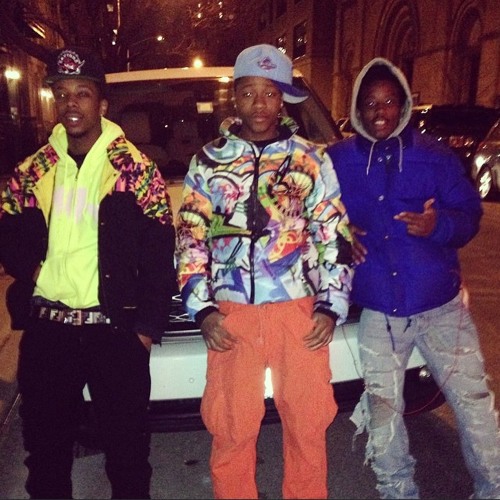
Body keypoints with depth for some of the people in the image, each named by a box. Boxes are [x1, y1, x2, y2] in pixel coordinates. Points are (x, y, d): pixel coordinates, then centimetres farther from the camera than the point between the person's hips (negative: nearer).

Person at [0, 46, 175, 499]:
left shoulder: (135, 168, -3)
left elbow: (159, 251, -5)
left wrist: (149, 323, -8)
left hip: (114, 327, -3)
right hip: (45, 327, 4)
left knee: (127, 444, 9)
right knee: (44, 440, 19)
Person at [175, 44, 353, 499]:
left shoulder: (311, 159, 6)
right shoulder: (209, 161, 6)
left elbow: (334, 236, 6)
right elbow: (190, 240, 5)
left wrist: (331, 305, -1)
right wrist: (201, 309, -2)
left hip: (300, 310, 0)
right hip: (231, 313, 0)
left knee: (309, 423, 9)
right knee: (231, 428, 7)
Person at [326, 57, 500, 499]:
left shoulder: (435, 156, 3)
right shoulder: (337, 160, 4)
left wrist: (439, 224, -18)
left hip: (442, 304, 0)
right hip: (378, 310, 1)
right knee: (383, 409, 10)